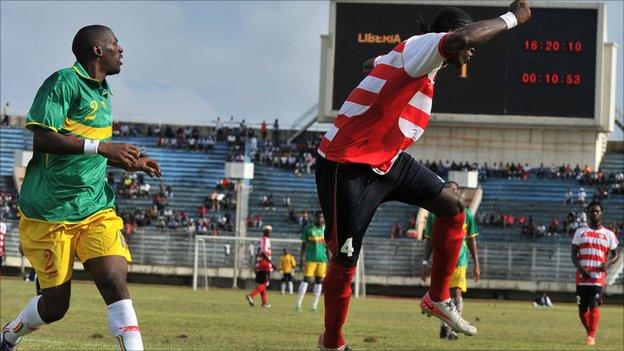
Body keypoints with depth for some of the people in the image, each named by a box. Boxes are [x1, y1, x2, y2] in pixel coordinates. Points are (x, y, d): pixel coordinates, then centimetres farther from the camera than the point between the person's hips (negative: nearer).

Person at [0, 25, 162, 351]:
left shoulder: (103, 91, 16)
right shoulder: (64, 82, -11)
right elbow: (41, 138, -22)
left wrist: (129, 162, 15)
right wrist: (101, 147, -27)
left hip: (96, 210, 7)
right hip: (49, 214, -7)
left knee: (115, 282, -14)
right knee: (55, 303, 2)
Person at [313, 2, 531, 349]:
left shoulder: (406, 55, 9)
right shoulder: (418, 48, -20)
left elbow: (371, 65, 31)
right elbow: (463, 36, -40)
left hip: (387, 161, 10)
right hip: (347, 168, -10)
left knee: (452, 206, 6)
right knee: (345, 262, -3)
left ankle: (438, 299, 17)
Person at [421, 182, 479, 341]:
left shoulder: (467, 214, 5)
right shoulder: (434, 214, 6)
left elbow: (472, 240, 9)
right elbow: (429, 240, 10)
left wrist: (476, 264, 5)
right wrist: (425, 263, 3)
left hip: (459, 260, -2)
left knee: (456, 293, -15)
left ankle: (453, 329, -16)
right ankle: (443, 327, 26)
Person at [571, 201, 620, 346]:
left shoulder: (608, 234, 8)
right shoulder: (580, 232, 10)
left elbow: (616, 254, 15)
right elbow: (574, 254, 9)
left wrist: (609, 263, -8)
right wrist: (579, 267, -10)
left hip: (598, 275, -2)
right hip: (582, 275, 2)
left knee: (594, 305, -16)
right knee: (582, 307, 5)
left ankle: (591, 336, -13)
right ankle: (589, 333, 23)